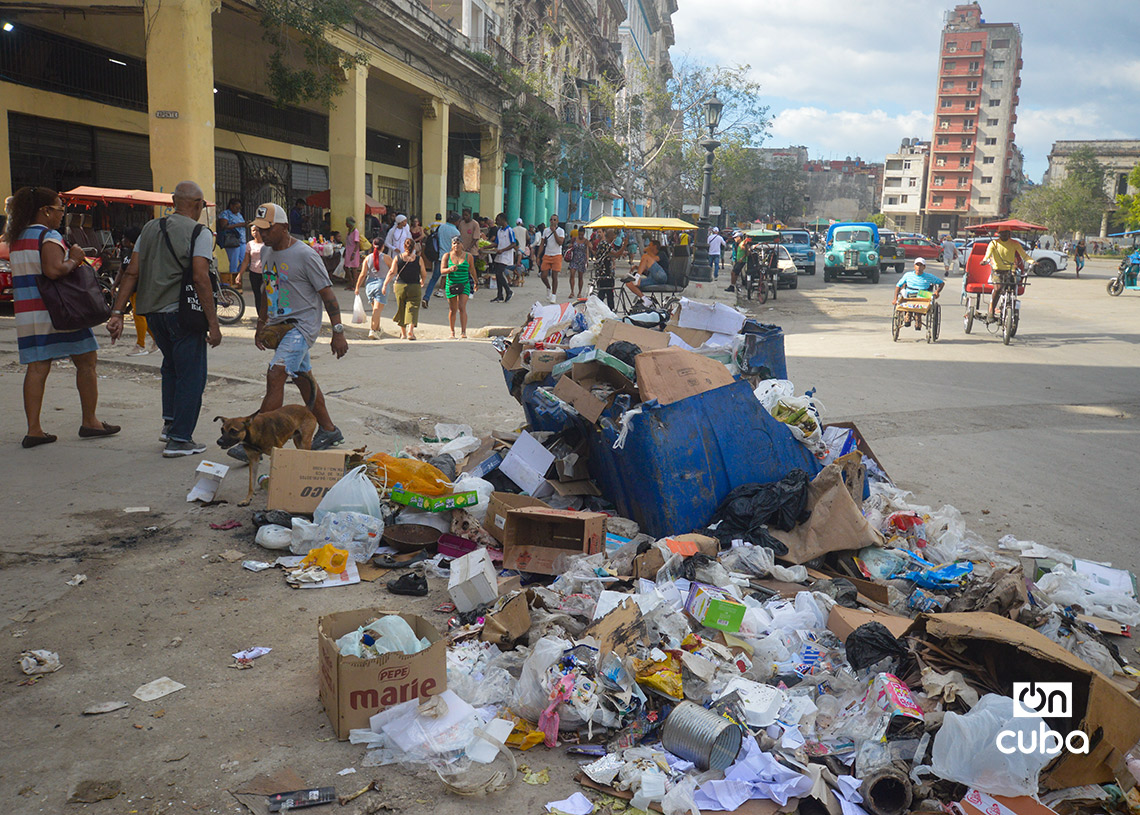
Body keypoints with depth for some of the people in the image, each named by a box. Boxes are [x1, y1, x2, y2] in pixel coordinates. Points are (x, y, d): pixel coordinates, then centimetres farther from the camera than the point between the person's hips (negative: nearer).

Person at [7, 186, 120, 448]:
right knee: (86, 362, 6)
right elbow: (54, 270, -26)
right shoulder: (49, 236, -12)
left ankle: (33, 429, 1)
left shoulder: (16, 239, 14)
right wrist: (74, 259, -10)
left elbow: (23, 274, 18)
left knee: (37, 367, 5)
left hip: (26, 312, 7)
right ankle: (89, 422, 11)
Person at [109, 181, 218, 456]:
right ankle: (179, 440, 4)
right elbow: (200, 279, -18)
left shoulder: (150, 228, 11)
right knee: (191, 374, 3)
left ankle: (169, 423, 28)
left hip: (152, 311, 7)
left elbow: (132, 273, 6)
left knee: (171, 366, 26)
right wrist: (213, 324, -17)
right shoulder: (199, 233, -9)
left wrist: (117, 313, 5)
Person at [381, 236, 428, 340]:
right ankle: (410, 330, -19)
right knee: (413, 308, 1)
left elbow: (392, 272, -10)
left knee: (401, 309, 15)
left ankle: (403, 333, 22)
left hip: (400, 286, 2)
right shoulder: (419, 259, -3)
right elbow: (424, 275, 2)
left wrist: (385, 284, -9)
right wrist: (422, 282, 22)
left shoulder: (397, 258, -2)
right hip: (414, 287, -2)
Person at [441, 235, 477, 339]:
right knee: (452, 310, 9)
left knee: (462, 308, -16)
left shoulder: (468, 256, 0)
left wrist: (476, 282, 24)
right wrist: (450, 269, -25)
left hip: (464, 284, -1)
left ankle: (464, 332, -19)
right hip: (451, 285, 1)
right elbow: (442, 271, -4)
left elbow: (472, 270, 14)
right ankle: (452, 332, 25)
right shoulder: (447, 256, 0)